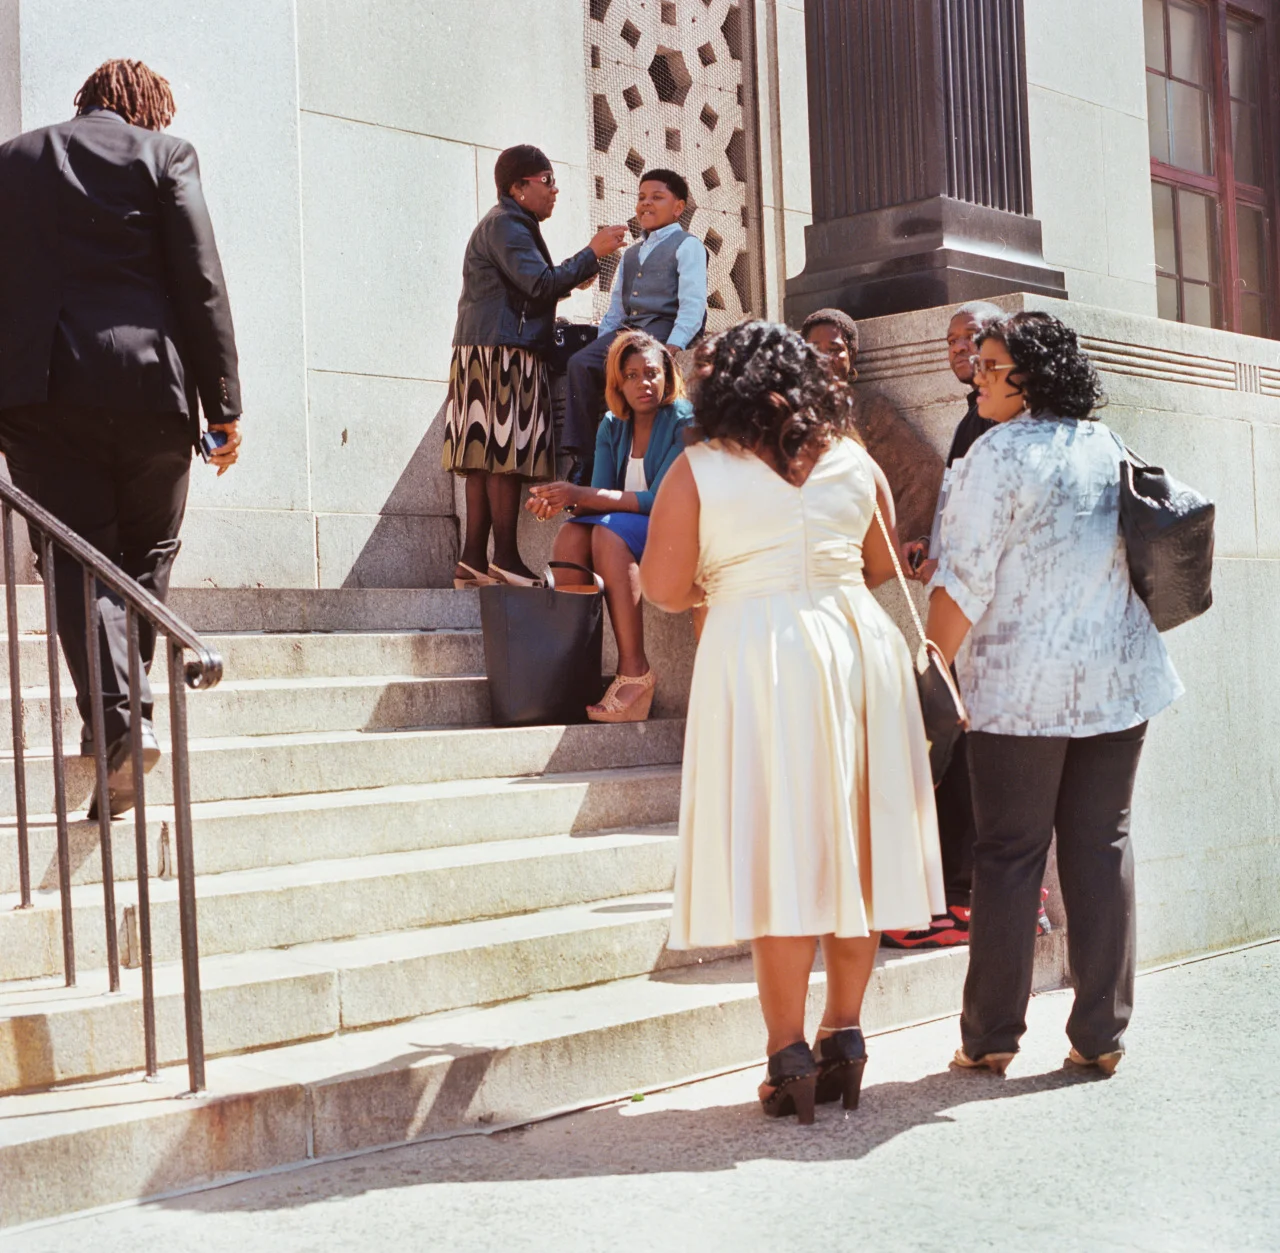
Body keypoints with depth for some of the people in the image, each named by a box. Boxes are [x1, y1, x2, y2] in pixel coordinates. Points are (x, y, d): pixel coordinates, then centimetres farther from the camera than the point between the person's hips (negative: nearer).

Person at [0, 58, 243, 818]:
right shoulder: (165, 154, 6)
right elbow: (202, 285, -1)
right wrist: (224, 404, 1)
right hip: (151, 385, -1)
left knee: (78, 561, 1)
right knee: (149, 555, 16)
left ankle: (114, 719, -14)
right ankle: (128, 705, 13)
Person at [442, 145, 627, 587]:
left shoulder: (514, 225, 27)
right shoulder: (503, 224, -7)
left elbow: (532, 289, 25)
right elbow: (541, 285, -18)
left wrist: (589, 261, 18)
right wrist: (593, 253, -12)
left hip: (493, 353, 11)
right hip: (500, 352, -11)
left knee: (488, 458, 3)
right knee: (506, 454, -14)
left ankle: (473, 560, -1)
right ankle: (505, 559, -16)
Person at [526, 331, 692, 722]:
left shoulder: (684, 422, -10)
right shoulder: (612, 427, 9)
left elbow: (659, 500, -19)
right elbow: (601, 496, 1)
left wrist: (582, 495, -26)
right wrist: (563, 500, -23)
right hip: (628, 530, 5)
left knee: (610, 532, -32)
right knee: (572, 533, -23)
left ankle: (635, 672, -35)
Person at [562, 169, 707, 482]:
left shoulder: (687, 245, 5)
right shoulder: (631, 254, 28)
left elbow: (692, 304, -9)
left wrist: (673, 347, -22)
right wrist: (602, 344, 8)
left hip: (664, 329, -7)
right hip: (627, 330, 7)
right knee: (581, 363, -20)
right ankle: (582, 457, -25)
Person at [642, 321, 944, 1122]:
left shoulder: (699, 470, -3)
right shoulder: (854, 462, 8)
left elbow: (663, 589, -6)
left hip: (758, 654, -3)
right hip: (860, 644, 4)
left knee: (780, 854, 0)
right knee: (854, 845, 11)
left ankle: (790, 1055, 2)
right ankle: (846, 1035, 17)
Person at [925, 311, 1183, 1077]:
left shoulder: (1001, 453, -11)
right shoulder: (1108, 447, 9)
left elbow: (964, 582, -14)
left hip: (1023, 685, -5)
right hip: (1121, 678, 5)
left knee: (1010, 855, 2)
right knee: (1103, 847, 8)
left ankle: (991, 1036, 7)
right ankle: (1102, 1035, 12)